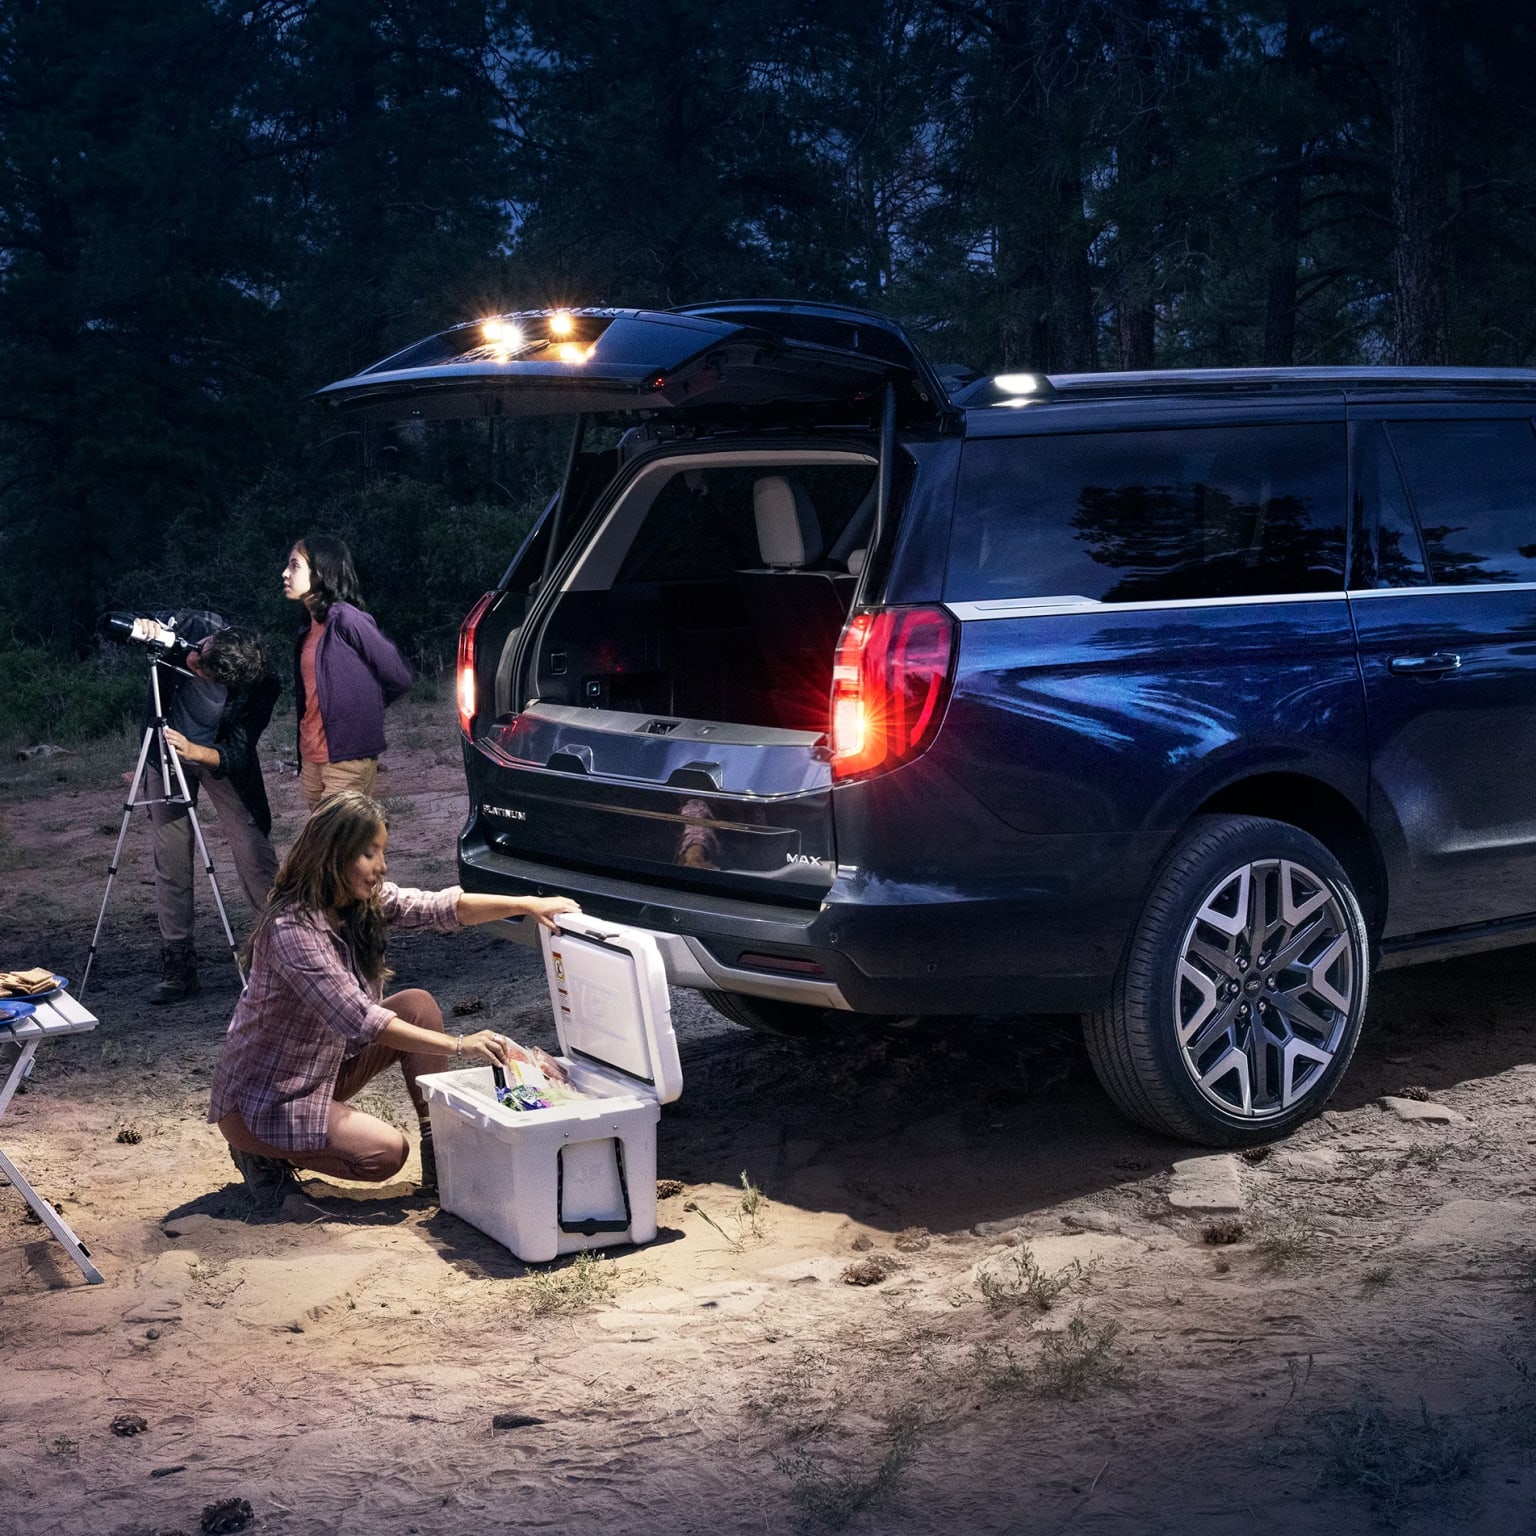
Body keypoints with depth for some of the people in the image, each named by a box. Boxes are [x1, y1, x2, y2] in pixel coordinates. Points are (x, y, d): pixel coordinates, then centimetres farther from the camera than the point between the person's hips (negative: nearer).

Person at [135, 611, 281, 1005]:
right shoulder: (190, 626, -25)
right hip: (169, 751, 2)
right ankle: (177, 967, 6)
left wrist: (195, 752, -46)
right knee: (171, 861, 1)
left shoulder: (259, 687, -31)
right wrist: (140, 629, -35)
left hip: (222, 759, -2)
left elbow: (236, 755, -27)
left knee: (254, 854, -10)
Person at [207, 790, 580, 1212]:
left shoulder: (366, 900, -4)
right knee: (385, 1153, -23)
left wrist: (525, 904, -21)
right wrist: (458, 1046, -36)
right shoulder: (292, 928, -30)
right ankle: (265, 1155, 1)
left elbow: (440, 908, -5)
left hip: (326, 1066, 9)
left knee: (418, 1005, -7)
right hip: (261, 1099, -9)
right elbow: (359, 1021, -34)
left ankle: (439, 1156, -2)